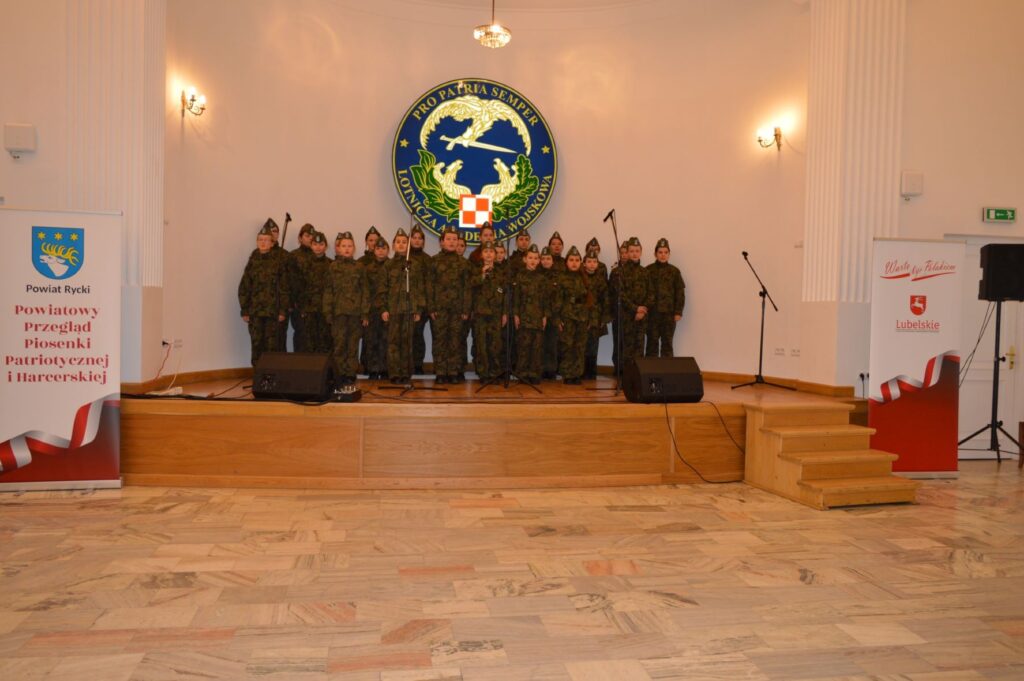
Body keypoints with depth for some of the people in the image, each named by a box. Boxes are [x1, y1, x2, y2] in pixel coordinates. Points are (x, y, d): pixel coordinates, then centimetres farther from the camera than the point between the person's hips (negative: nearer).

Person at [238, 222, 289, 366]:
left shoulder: (278, 262, 0)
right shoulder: (252, 262, 4)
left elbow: (283, 288, -1)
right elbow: (244, 288, 5)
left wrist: (283, 310, -5)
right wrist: (244, 311, 1)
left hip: (273, 311, -2)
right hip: (255, 311, 2)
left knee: (272, 345, 1)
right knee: (256, 343, 5)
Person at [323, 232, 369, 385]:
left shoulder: (359, 268, 6)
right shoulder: (333, 267, 5)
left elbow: (365, 291, 5)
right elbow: (328, 291, 4)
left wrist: (365, 313, 0)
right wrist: (328, 312, -3)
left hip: (355, 312, 1)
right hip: (339, 311, -1)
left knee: (353, 344, 4)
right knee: (339, 343, -2)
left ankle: (351, 374, 12)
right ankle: (340, 374, 5)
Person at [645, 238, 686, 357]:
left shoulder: (674, 271, 4)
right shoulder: (648, 270, 0)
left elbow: (680, 292, 3)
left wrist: (678, 312, -3)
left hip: (669, 313, 1)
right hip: (652, 312, -1)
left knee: (667, 343, 7)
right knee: (652, 342, 3)